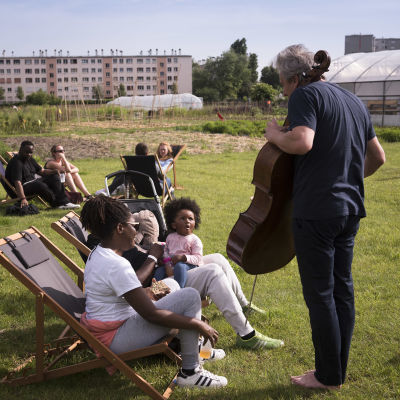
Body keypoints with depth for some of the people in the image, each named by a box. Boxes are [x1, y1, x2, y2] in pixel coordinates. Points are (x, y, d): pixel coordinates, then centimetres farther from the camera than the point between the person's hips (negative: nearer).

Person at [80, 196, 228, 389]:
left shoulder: (97, 254, 4)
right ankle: (189, 372, -7)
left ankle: (192, 345, 24)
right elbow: (151, 315, -25)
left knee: (171, 284, 21)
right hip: (116, 339, -10)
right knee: (190, 297, -15)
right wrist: (198, 325, -19)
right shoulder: (117, 265, -27)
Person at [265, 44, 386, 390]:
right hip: (350, 209, 9)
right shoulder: (353, 100, 16)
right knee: (342, 288, 15)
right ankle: (339, 370, 26)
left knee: (320, 294, 2)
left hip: (316, 211, -8)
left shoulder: (305, 95, -9)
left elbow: (302, 142, -27)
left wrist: (275, 135, -8)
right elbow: (378, 157, 21)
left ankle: (328, 376, 13)